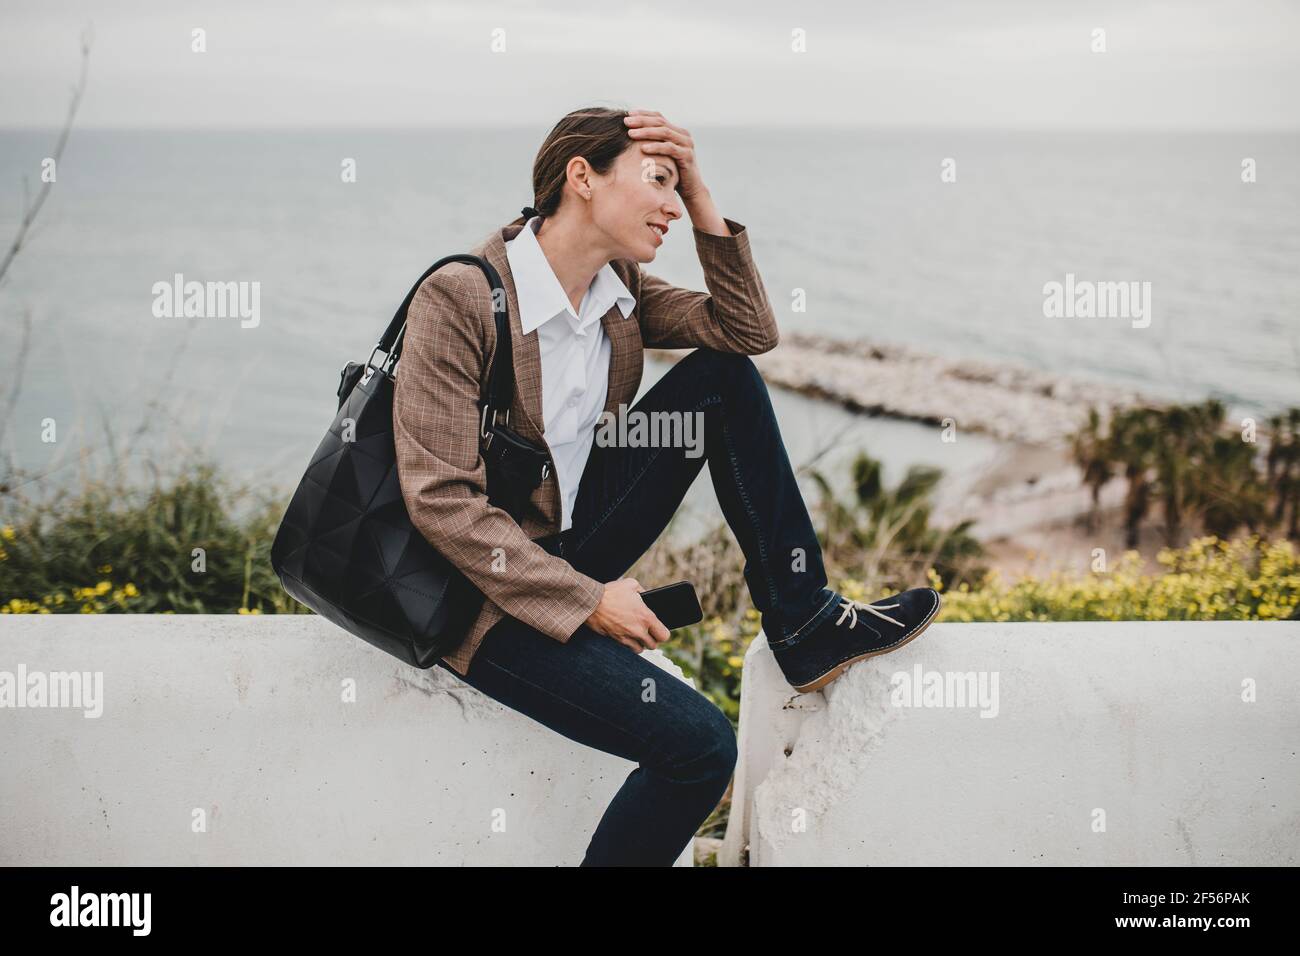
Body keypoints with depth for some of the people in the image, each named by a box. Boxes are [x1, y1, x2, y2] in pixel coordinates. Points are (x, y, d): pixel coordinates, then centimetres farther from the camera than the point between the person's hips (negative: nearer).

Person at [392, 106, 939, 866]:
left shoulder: (619, 286, 3)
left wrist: (701, 198, -11)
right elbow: (440, 498, -24)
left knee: (724, 377, -5)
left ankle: (804, 626, -2)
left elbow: (750, 332, -4)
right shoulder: (460, 299, -21)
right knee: (699, 744, -24)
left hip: (575, 540, 8)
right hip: (491, 591, -8)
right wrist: (586, 600, -22)